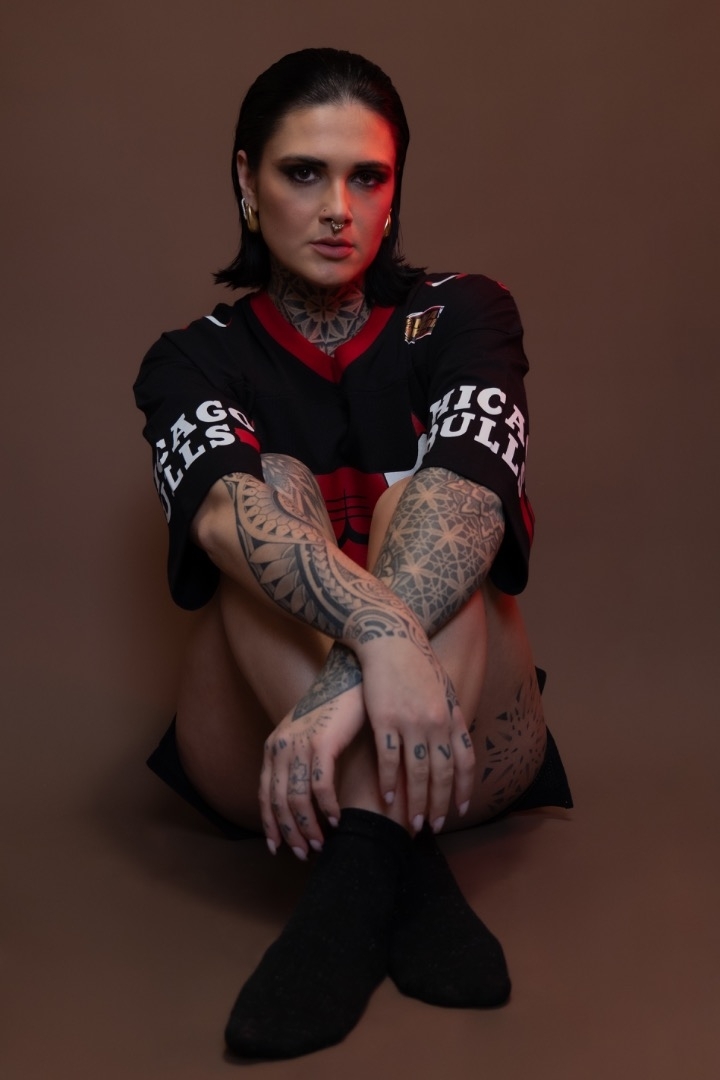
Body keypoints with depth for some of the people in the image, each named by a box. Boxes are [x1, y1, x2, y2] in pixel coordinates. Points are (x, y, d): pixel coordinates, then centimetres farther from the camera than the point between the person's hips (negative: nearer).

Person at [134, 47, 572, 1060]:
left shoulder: (461, 316, 1)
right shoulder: (197, 359, 1)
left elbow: (472, 501, -21)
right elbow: (223, 511, -24)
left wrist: (348, 683, -40)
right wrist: (380, 633, -46)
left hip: (461, 744, 0)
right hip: (260, 755, 0)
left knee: (418, 504, -25)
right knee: (278, 488, -24)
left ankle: (358, 868, -43)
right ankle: (405, 873, -43)